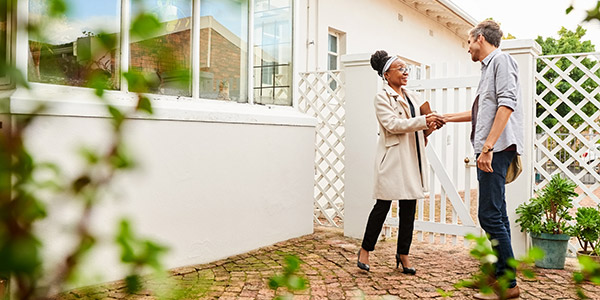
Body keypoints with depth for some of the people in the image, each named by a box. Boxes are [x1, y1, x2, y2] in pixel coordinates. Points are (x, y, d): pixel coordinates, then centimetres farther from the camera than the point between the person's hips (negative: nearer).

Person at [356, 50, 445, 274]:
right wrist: (424, 121, -22)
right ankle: (365, 250, 14)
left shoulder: (412, 96, 16)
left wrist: (433, 123, -5)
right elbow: (393, 124, -18)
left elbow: (425, 121, 19)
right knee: (383, 205, -1)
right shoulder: (382, 97, -5)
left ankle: (403, 254, 19)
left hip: (412, 157, 6)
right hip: (392, 158, -6)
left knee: (409, 206, 7)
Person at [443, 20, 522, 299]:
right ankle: (500, 275, 19)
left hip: (496, 149, -10)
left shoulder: (501, 60, -4)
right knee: (497, 215, 11)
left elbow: (506, 104, -18)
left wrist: (488, 146, -23)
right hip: (490, 150, 10)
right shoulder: (489, 67, 24)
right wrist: (444, 118, 39)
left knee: (489, 215, -11)